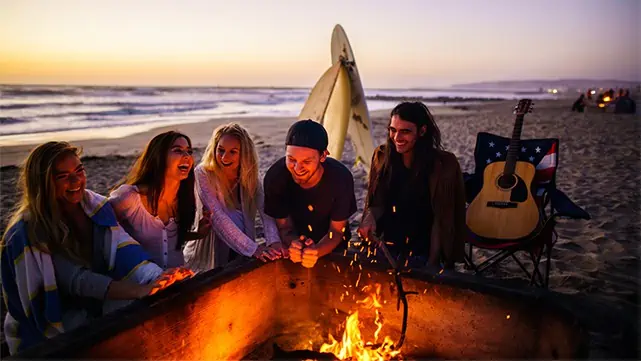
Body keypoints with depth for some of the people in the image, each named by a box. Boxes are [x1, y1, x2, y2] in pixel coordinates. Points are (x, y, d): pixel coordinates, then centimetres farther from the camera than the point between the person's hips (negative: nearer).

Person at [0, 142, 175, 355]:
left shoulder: (96, 207, -5)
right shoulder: (28, 233, -19)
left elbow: (122, 251, -18)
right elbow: (76, 279, -28)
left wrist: (159, 277, -38)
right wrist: (139, 291, -42)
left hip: (99, 314, 4)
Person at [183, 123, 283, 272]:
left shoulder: (249, 174, -1)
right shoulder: (203, 174, -14)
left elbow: (265, 209, -11)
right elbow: (217, 217, -22)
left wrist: (274, 241, -30)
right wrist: (253, 249, -29)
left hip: (243, 252, 4)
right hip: (209, 256, -4)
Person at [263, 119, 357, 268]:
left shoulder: (341, 178, -32)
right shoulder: (275, 177, -29)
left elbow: (336, 230, -20)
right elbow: (284, 227, -16)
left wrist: (316, 252, -39)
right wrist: (294, 244, -38)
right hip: (295, 242, 0)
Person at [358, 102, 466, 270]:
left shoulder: (444, 165, -11)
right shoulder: (382, 156, -1)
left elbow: (443, 219, -7)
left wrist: (432, 263, -12)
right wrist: (370, 217, -13)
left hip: (421, 254, -3)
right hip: (384, 248, 3)